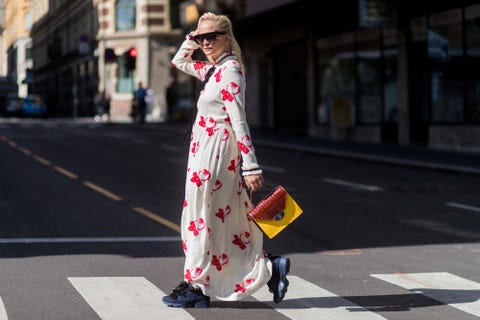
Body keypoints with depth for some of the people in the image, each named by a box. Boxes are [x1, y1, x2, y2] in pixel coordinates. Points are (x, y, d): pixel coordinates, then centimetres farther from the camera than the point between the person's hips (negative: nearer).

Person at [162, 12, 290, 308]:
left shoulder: (229, 70, -14)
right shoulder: (213, 69, 12)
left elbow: (239, 121, -21)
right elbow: (179, 62, 31)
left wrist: (251, 166, -24)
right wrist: (192, 38, 13)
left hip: (215, 155, -10)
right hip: (206, 153, 10)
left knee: (202, 217, -2)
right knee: (222, 220, 12)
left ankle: (196, 286, 6)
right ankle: (270, 267, 15)